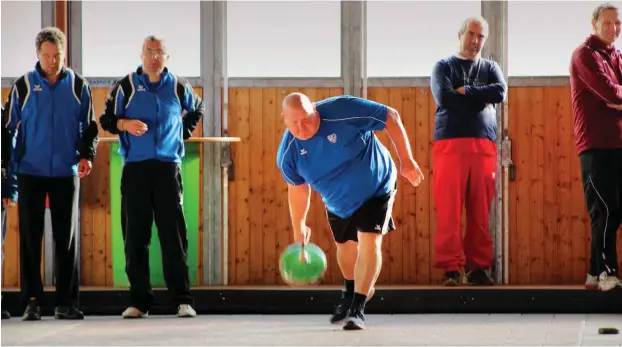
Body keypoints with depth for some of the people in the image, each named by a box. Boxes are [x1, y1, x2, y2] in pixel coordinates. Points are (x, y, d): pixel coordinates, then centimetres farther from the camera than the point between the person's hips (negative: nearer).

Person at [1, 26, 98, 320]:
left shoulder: (78, 86, 4)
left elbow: (90, 127, 9)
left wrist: (87, 155, -6)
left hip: (66, 174, 1)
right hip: (30, 172, -1)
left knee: (67, 239, 2)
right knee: (30, 237, -1)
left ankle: (66, 302, 7)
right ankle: (31, 301, 2)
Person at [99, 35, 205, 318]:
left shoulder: (178, 88, 9)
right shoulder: (126, 87, 5)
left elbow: (197, 109, 28)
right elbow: (106, 118, 6)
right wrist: (125, 124, -13)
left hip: (168, 167, 0)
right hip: (135, 168, 0)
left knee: (173, 234, -4)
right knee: (135, 236, -1)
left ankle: (182, 300, -1)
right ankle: (139, 300, 4)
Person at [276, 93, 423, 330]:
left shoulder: (343, 111, -36)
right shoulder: (287, 154, -21)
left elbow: (391, 117, -25)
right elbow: (297, 189, -1)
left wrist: (406, 160, -22)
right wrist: (299, 228, 7)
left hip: (376, 189, -4)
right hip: (338, 203, 4)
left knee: (369, 243, -19)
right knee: (346, 248, 19)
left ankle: (357, 309, -15)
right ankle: (351, 293, 48)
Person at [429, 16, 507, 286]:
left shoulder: (490, 68, 19)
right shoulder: (444, 66, 11)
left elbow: (500, 92, -2)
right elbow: (444, 97, -7)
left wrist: (465, 91, -5)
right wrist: (480, 100, -3)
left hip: (484, 145, 3)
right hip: (450, 143, -2)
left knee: (481, 211, 0)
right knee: (449, 209, -8)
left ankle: (478, 267, 3)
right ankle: (451, 268, -9)